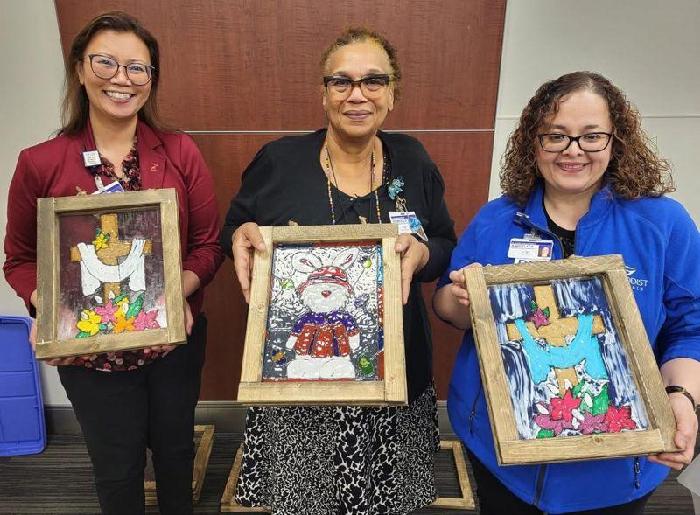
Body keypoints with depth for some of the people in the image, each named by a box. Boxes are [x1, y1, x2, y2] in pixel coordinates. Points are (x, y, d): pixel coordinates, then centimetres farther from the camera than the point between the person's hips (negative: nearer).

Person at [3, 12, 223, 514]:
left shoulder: (180, 153, -8)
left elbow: (209, 243, -4)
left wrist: (180, 293, -20)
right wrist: (47, 311, -17)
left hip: (175, 340, 1)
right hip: (88, 350, -1)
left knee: (175, 448, 23)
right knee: (117, 468, 18)